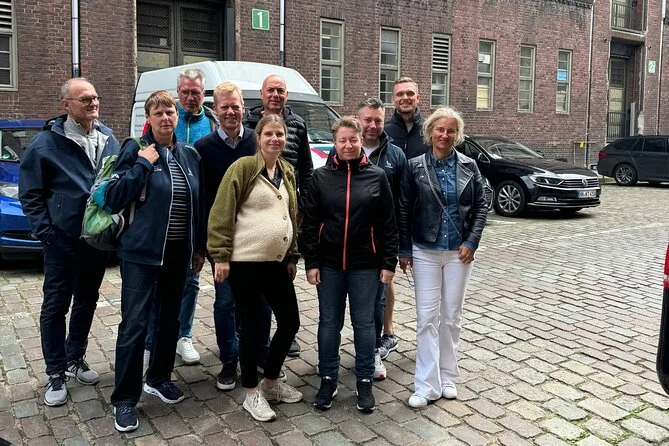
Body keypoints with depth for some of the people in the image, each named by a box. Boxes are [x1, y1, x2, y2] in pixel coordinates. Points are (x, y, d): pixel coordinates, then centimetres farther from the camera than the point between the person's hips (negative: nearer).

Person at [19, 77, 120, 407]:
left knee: (87, 301, 16)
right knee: (56, 306, 4)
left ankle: (75, 358, 34)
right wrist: (44, 231, -11)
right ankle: (55, 374, 16)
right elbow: (30, 193, -5)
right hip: (63, 241, -4)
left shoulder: (108, 138, 5)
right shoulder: (47, 142, -9)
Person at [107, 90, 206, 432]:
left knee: (170, 317, 16)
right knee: (134, 323, -4)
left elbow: (199, 204, 13)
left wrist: (199, 247, 13)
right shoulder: (135, 149, -6)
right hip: (141, 251, -5)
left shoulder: (190, 155, 8)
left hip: (178, 251, 5)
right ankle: (124, 399, 9)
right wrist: (143, 164, -17)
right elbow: (114, 199, -13)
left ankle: (158, 378, 35)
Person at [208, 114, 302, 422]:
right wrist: (221, 256, -16)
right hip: (245, 260, -7)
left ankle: (270, 382, 29)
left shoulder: (287, 172, 12)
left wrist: (292, 256, 15)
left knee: (290, 321, 9)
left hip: (276, 261, 7)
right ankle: (251, 394, 18)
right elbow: (221, 214, -12)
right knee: (251, 325, 2)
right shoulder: (243, 167, -9)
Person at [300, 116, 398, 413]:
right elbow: (309, 222, 1)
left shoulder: (376, 177, 0)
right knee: (329, 322, 10)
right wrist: (311, 262, -3)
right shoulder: (321, 177, 1)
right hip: (329, 265, 1)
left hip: (365, 265, -1)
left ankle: (365, 382, 22)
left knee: (364, 323, 8)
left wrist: (389, 263, -3)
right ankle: (328, 379, 25)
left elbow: (388, 224, 1)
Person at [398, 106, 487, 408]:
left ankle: (447, 377, 23)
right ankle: (427, 385, 5)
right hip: (425, 251, -1)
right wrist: (404, 250, -3)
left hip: (459, 251, 2)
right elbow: (404, 210, -1)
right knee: (427, 317, -1)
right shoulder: (415, 166, -3)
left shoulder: (469, 166, 2)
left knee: (452, 316, 9)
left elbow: (481, 206, 4)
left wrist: (472, 242, -6)